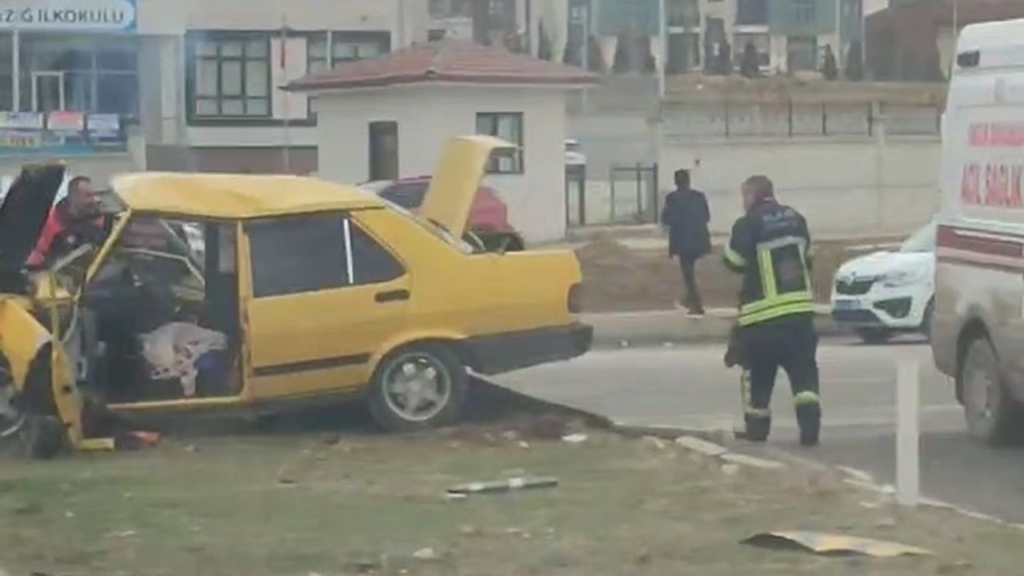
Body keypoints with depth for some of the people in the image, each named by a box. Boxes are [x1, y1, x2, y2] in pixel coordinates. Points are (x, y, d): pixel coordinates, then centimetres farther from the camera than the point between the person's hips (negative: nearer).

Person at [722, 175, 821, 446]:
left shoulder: (748, 224, -10)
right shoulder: (795, 218, 8)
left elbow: (734, 261, -5)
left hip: (763, 314, -4)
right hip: (800, 309, 4)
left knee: (758, 374, 9)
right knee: (804, 372, 5)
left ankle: (756, 428, 13)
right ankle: (810, 427, -8)